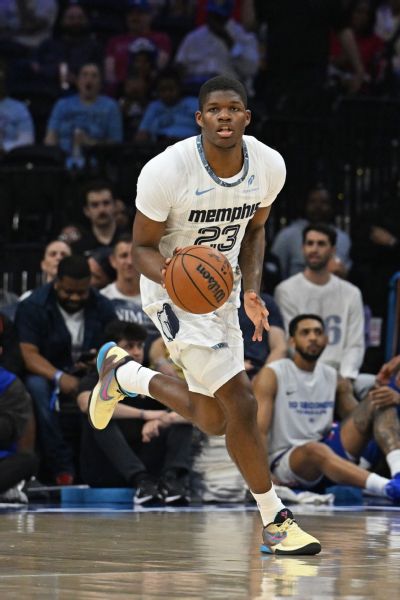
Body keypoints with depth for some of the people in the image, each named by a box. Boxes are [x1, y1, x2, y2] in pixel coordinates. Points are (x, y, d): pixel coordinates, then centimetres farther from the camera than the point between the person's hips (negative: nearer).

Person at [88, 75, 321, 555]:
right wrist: (169, 275, -37)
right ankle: (274, 523, -1)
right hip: (174, 295, -7)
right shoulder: (166, 171, -27)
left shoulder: (269, 165, -12)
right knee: (241, 403, -16)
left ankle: (122, 372, 40)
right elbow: (142, 247, -15)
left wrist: (251, 292, -6)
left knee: (213, 421, 17)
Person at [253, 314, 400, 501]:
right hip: (285, 458, -6)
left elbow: (361, 420, 17)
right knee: (315, 450, -41)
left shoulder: (333, 378, 13)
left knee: (379, 404, -10)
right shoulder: (271, 375, -3)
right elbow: (259, 431, -12)